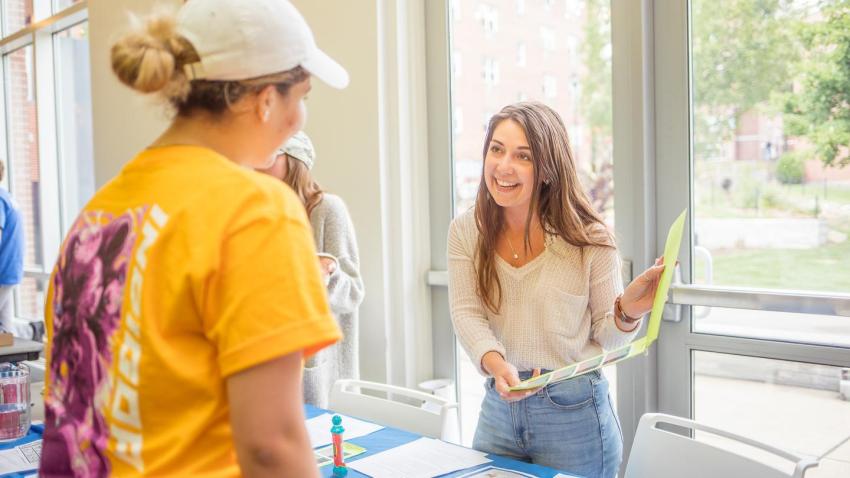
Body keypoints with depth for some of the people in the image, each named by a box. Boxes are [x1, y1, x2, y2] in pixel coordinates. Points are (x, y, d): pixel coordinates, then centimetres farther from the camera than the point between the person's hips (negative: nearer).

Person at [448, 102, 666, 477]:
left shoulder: (588, 238, -10)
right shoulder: (466, 231, -2)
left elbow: (606, 336, -3)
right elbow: (466, 313, -10)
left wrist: (628, 310, -25)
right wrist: (495, 363, -29)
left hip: (573, 414, -3)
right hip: (498, 408, 3)